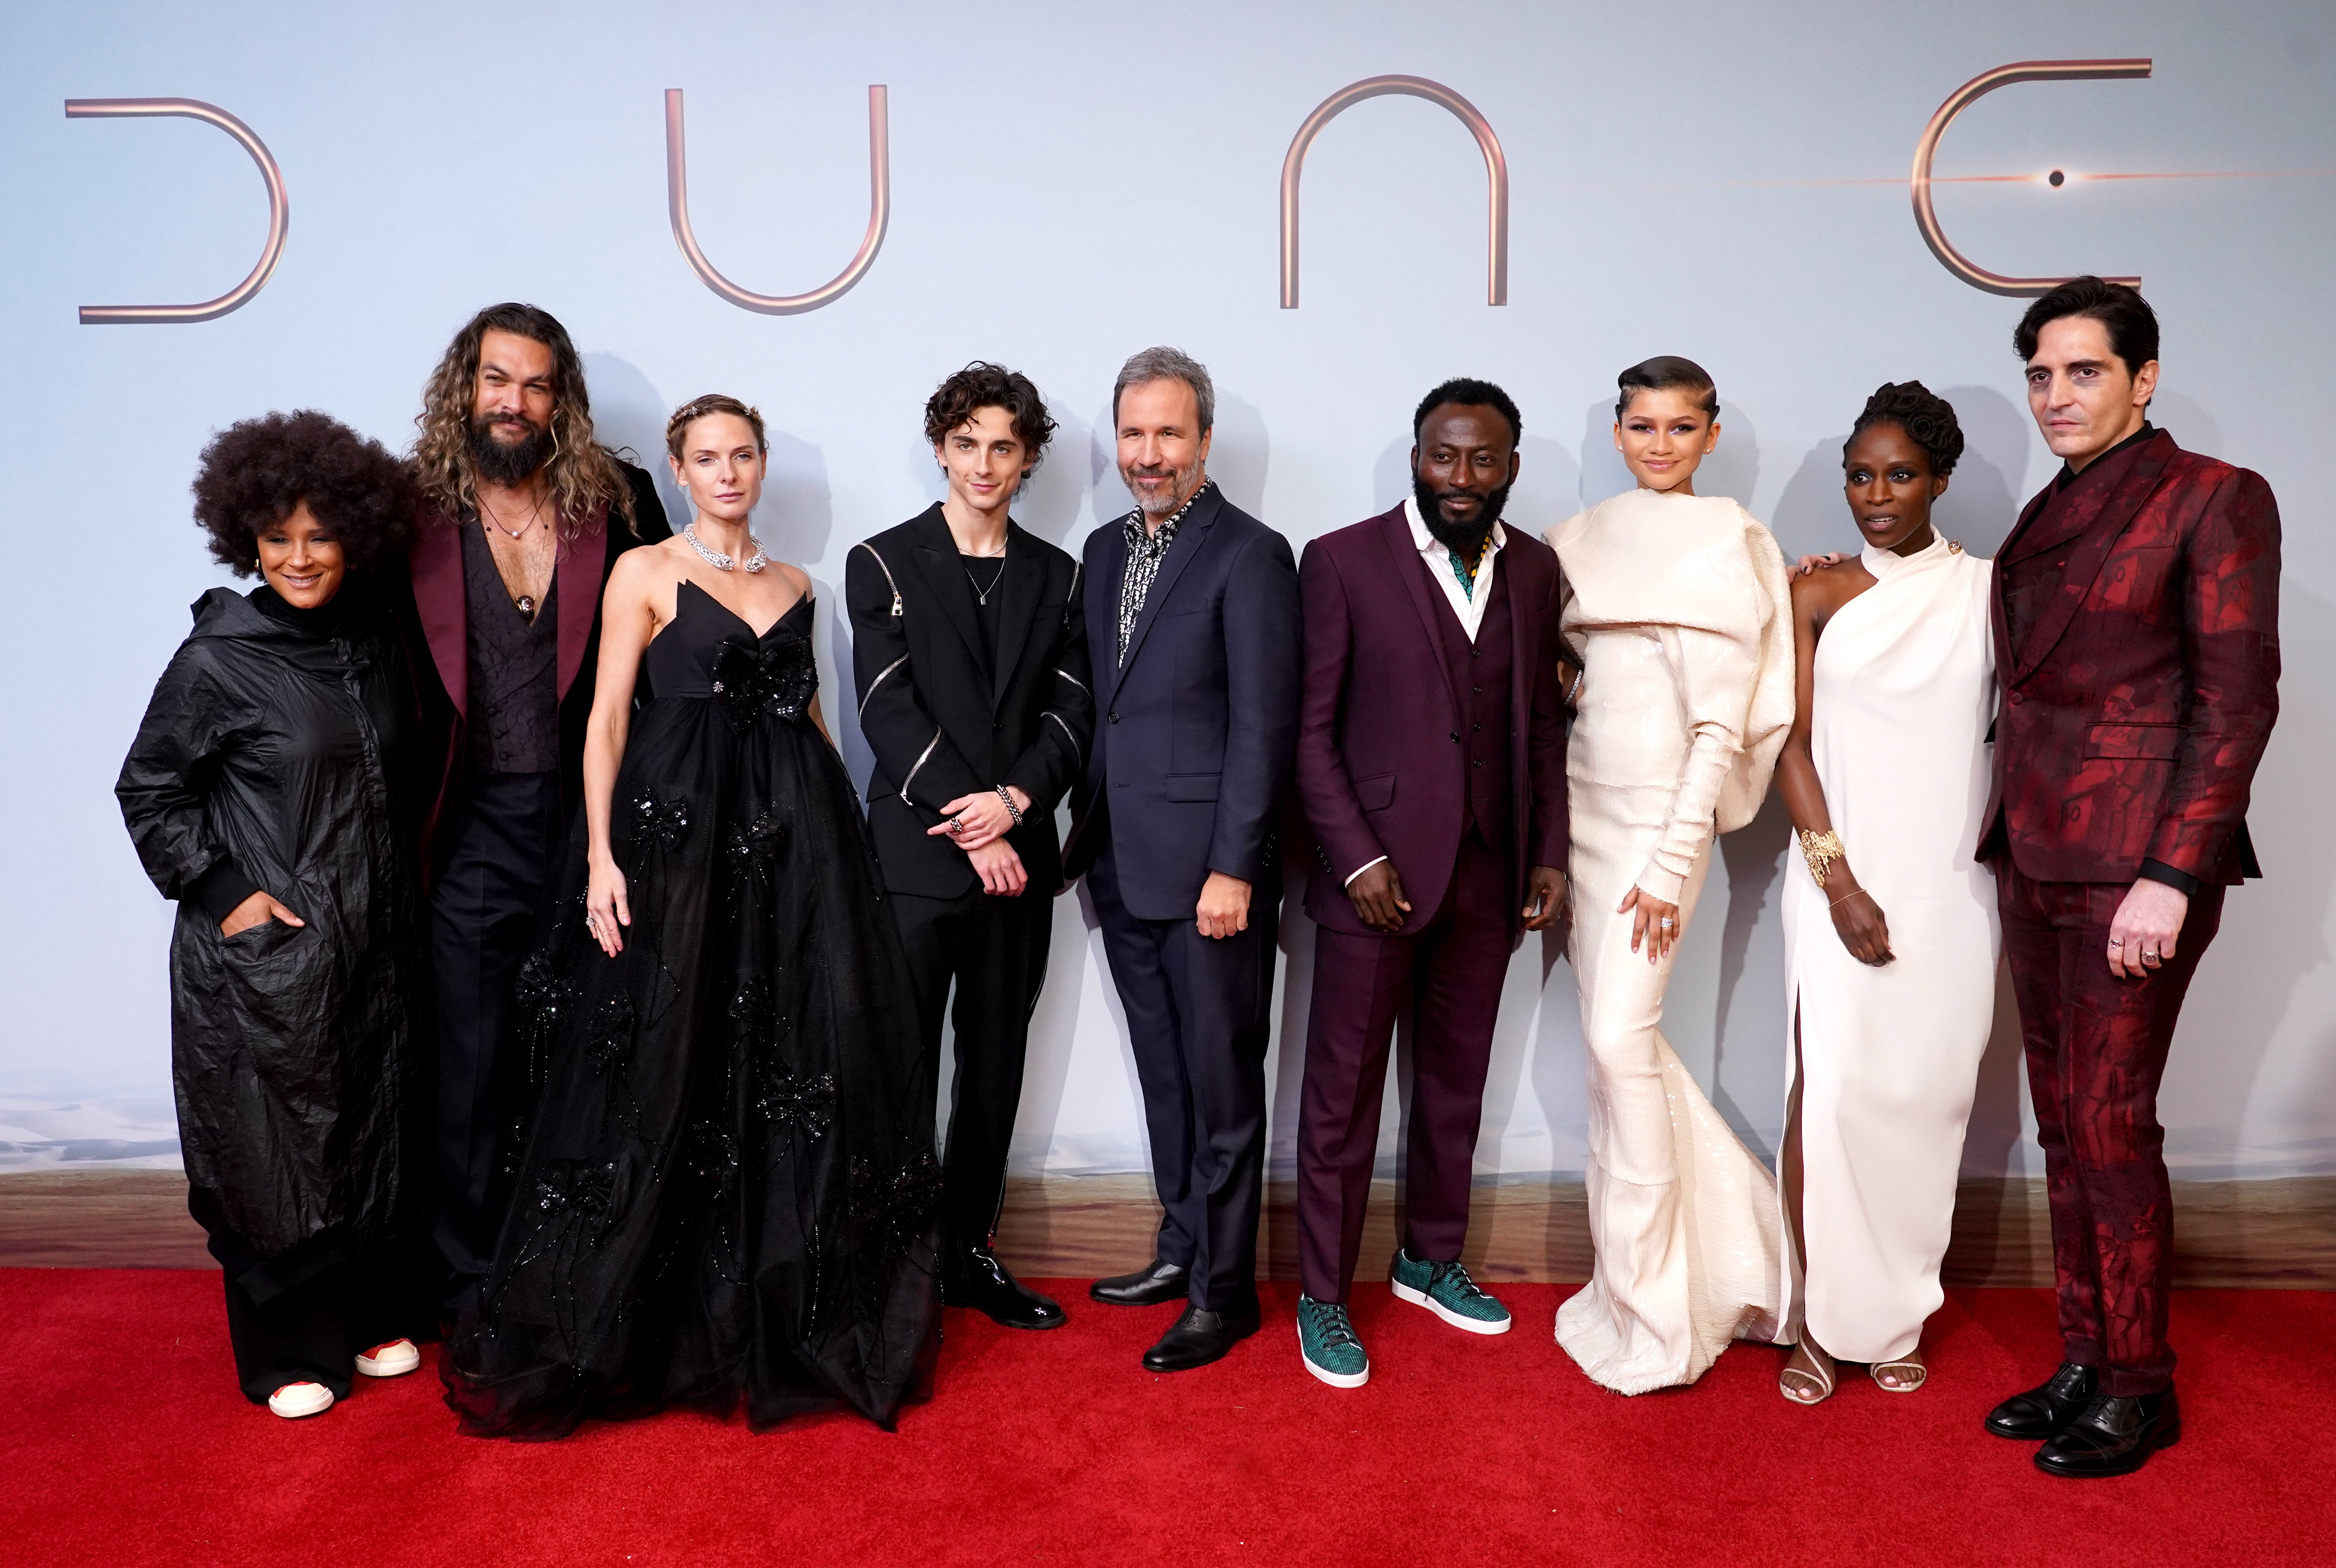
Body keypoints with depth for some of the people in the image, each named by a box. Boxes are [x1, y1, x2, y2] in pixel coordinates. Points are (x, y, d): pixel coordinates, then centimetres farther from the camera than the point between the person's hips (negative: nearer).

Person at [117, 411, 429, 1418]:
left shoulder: (373, 640, 5)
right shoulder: (218, 659, -11)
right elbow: (148, 791, -4)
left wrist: (399, 897, 12)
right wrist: (220, 892, -11)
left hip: (374, 944, 5)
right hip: (263, 956, -5)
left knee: (374, 1134, 14)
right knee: (275, 1146, 5)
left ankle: (365, 1317, 32)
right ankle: (287, 1353, 23)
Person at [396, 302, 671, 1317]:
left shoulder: (618, 503, 2)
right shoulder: (415, 512, 1)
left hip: (590, 823, 0)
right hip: (473, 834, 0)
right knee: (473, 1072, 9)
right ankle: (473, 1289, 26)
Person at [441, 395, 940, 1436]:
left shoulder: (793, 586, 17)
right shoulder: (645, 573, 4)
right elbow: (608, 718, -2)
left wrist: (837, 835, 7)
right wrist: (601, 855, -12)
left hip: (795, 844, 4)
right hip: (676, 837, -4)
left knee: (801, 1072, 4)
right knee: (664, 1073, -1)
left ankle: (786, 1320, 18)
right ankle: (634, 1329, 14)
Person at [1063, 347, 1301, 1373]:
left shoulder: (1250, 555, -8)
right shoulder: (1104, 550, 14)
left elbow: (1263, 723, -13)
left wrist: (1233, 866, -16)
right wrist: (1085, 828, 11)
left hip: (1208, 869, -7)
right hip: (1123, 864, 7)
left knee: (1222, 1082, 4)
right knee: (1162, 1075, 17)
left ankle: (1224, 1291, 16)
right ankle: (1181, 1248, 31)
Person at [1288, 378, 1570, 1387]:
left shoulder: (1534, 569, 8)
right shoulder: (1343, 562, -5)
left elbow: (1544, 724, 13)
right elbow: (1310, 730, -7)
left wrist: (1550, 853, 7)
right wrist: (1357, 859, -13)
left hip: (1490, 878, 5)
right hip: (1376, 875, -4)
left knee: (1456, 1084, 16)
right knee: (1343, 1097, 4)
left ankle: (1431, 1260, 35)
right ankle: (1322, 1299, 19)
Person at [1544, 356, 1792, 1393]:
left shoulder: (1729, 546, -5)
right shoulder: (1585, 540, 12)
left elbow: (1723, 725, -10)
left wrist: (1671, 864, -15)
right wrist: (1549, 786, 5)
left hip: (1662, 810, -6)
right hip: (1582, 802, 7)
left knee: (1621, 1038, -9)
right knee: (1610, 1033, 11)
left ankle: (1647, 1316, 8)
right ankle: (1733, 1236, 31)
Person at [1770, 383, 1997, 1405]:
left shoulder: (1988, 591, 6)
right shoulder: (1817, 594, 3)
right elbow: (1792, 745, -1)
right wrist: (1838, 880, -8)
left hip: (1953, 886, 1)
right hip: (1843, 877, -1)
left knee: (1928, 1092, 5)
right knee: (1830, 1090, -5)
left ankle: (1898, 1317, 20)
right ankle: (1821, 1320, 9)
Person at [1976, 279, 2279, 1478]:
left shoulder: (2214, 499, -6)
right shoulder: (2048, 517, 14)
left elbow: (2238, 700, -12)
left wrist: (2172, 876, -18)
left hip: (2135, 853, -7)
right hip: (2034, 848, 7)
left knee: (2111, 1121, -2)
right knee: (2062, 1119, 11)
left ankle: (2138, 1388, 15)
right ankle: (2082, 1364, 24)